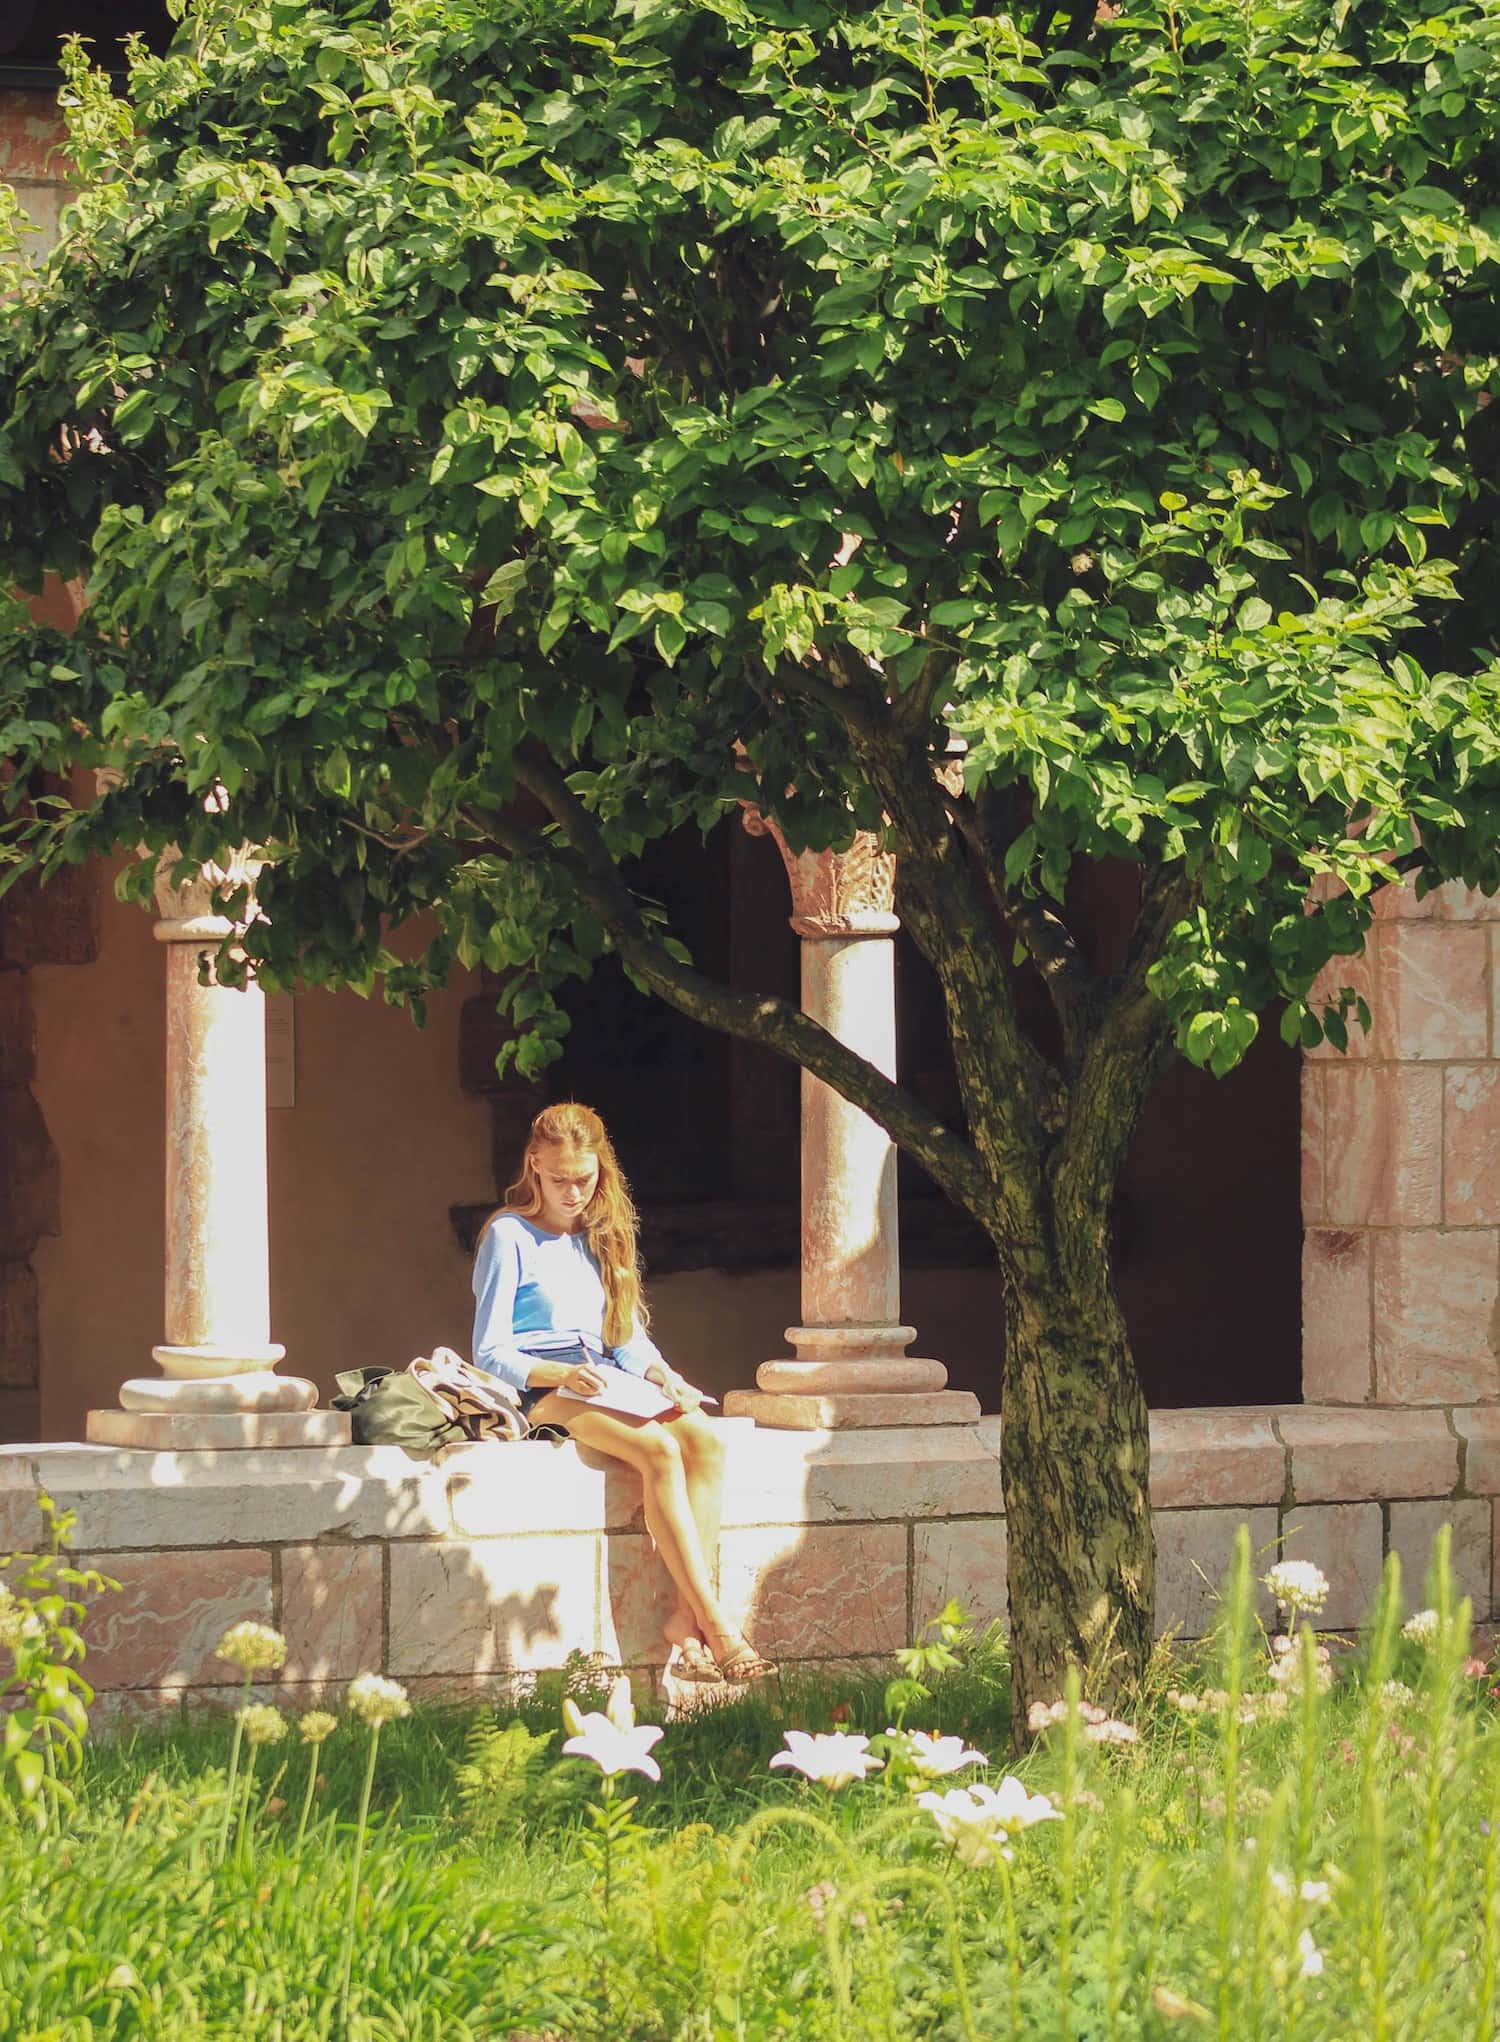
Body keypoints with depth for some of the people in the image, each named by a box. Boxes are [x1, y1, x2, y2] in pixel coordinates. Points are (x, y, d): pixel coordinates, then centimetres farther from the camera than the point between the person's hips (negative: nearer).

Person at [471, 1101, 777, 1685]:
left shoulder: (601, 1235, 20)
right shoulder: (510, 1235, -1)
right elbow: (490, 1352, -6)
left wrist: (659, 1373, -4)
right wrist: (564, 1375, -22)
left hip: (604, 1384, 7)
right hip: (543, 1391, -7)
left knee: (705, 1438, -24)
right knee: (658, 1449, -32)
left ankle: (687, 1615, -33)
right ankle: (714, 1626, -35)